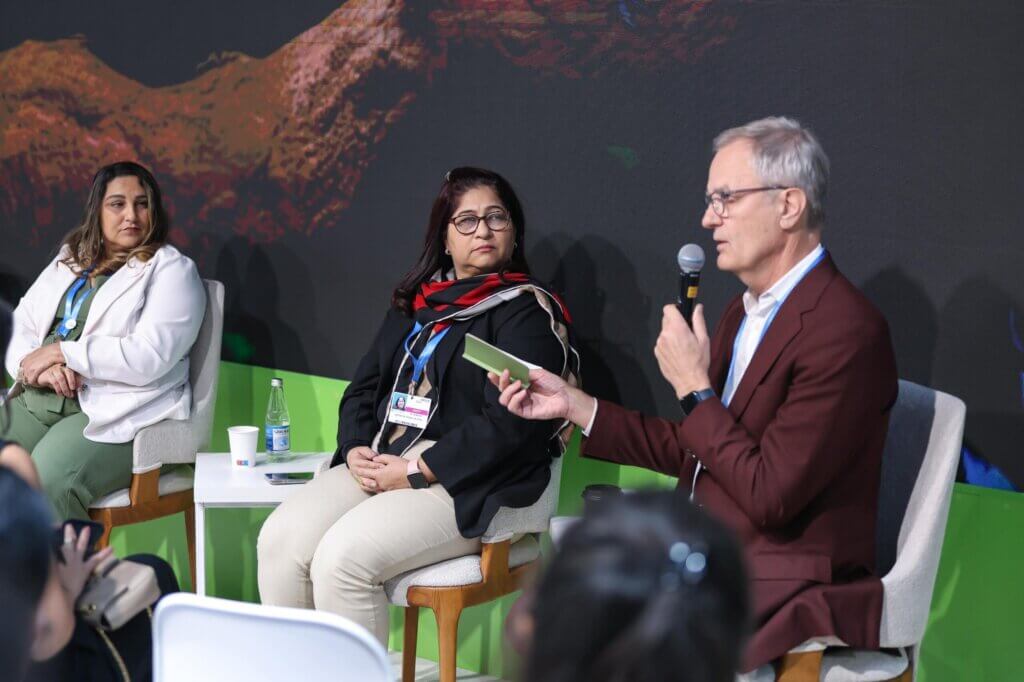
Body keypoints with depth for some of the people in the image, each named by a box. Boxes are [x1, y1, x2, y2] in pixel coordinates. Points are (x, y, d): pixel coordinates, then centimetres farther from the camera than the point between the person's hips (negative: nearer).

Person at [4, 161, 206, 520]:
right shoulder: (67, 261, 21)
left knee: (49, 479, -32)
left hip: (115, 412, -6)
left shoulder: (171, 270, 0)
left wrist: (60, 352, -10)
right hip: (36, 398, 6)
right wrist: (37, 366, -7)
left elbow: (148, 357, -14)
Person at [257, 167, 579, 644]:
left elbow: (510, 425, -14)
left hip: (465, 486, -7)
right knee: (280, 539, -17)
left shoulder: (528, 312, -3)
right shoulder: (416, 303, 20)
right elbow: (364, 386, 22)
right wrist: (356, 448, 0)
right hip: (377, 464, 7)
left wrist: (417, 471, -16)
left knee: (342, 557, -28)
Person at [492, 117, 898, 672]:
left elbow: (768, 495, -22)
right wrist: (574, 405, 11)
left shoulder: (846, 331, -19)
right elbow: (689, 452, 17)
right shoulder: (746, 311, 12)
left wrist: (694, 387, -15)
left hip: (786, 583, -9)